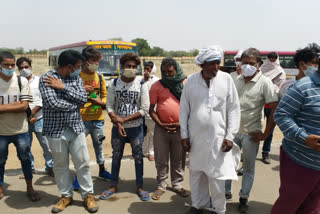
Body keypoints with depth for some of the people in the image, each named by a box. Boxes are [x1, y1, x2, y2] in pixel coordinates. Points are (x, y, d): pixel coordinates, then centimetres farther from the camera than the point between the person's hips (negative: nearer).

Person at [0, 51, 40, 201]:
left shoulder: (22, 81, -5)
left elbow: (24, 106, -12)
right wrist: (15, 104, -16)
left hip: (21, 130, 0)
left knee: (25, 159, 12)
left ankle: (30, 188, 29)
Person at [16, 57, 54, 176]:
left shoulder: (39, 81, 1)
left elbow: (42, 101, -4)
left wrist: (32, 113, -13)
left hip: (39, 119, -1)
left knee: (47, 145, 1)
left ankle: (49, 167, 18)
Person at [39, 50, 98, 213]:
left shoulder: (76, 78, 4)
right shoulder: (46, 78, -10)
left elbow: (83, 98, -8)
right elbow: (54, 103, -22)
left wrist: (63, 87, -16)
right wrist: (75, 104, -8)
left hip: (76, 127, 3)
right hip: (56, 130, -3)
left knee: (83, 163, 7)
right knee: (60, 165, 11)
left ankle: (88, 194, 22)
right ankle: (66, 195, 29)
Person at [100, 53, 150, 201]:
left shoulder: (141, 84, -7)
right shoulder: (114, 83, -2)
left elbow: (145, 109, -10)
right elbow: (109, 106, -2)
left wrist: (124, 119, -13)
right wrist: (118, 123, -13)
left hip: (136, 127, -1)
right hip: (117, 127, 2)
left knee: (138, 157, 8)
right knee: (116, 157, 14)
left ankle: (139, 187, 25)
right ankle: (113, 186, 30)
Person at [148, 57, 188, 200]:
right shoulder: (157, 86, 0)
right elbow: (151, 108, 0)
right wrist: (160, 124, -10)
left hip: (180, 128, 0)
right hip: (161, 128, 0)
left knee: (178, 159, 11)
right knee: (161, 160, 9)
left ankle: (177, 184, 27)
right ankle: (161, 186, 23)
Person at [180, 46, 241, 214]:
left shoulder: (226, 79, -6)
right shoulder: (191, 81, -3)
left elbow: (233, 109, -3)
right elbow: (184, 110, 2)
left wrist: (230, 136, -6)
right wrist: (184, 135, 1)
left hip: (217, 137, -1)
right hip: (195, 136, 2)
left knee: (216, 176, 5)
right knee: (196, 173, 15)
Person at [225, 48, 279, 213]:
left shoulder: (265, 83, -10)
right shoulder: (236, 80, 3)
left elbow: (275, 110, -12)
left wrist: (265, 134, -12)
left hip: (251, 133, -3)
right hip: (232, 130, 4)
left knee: (248, 167, 11)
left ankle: (244, 198, 29)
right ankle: (225, 191, 35)